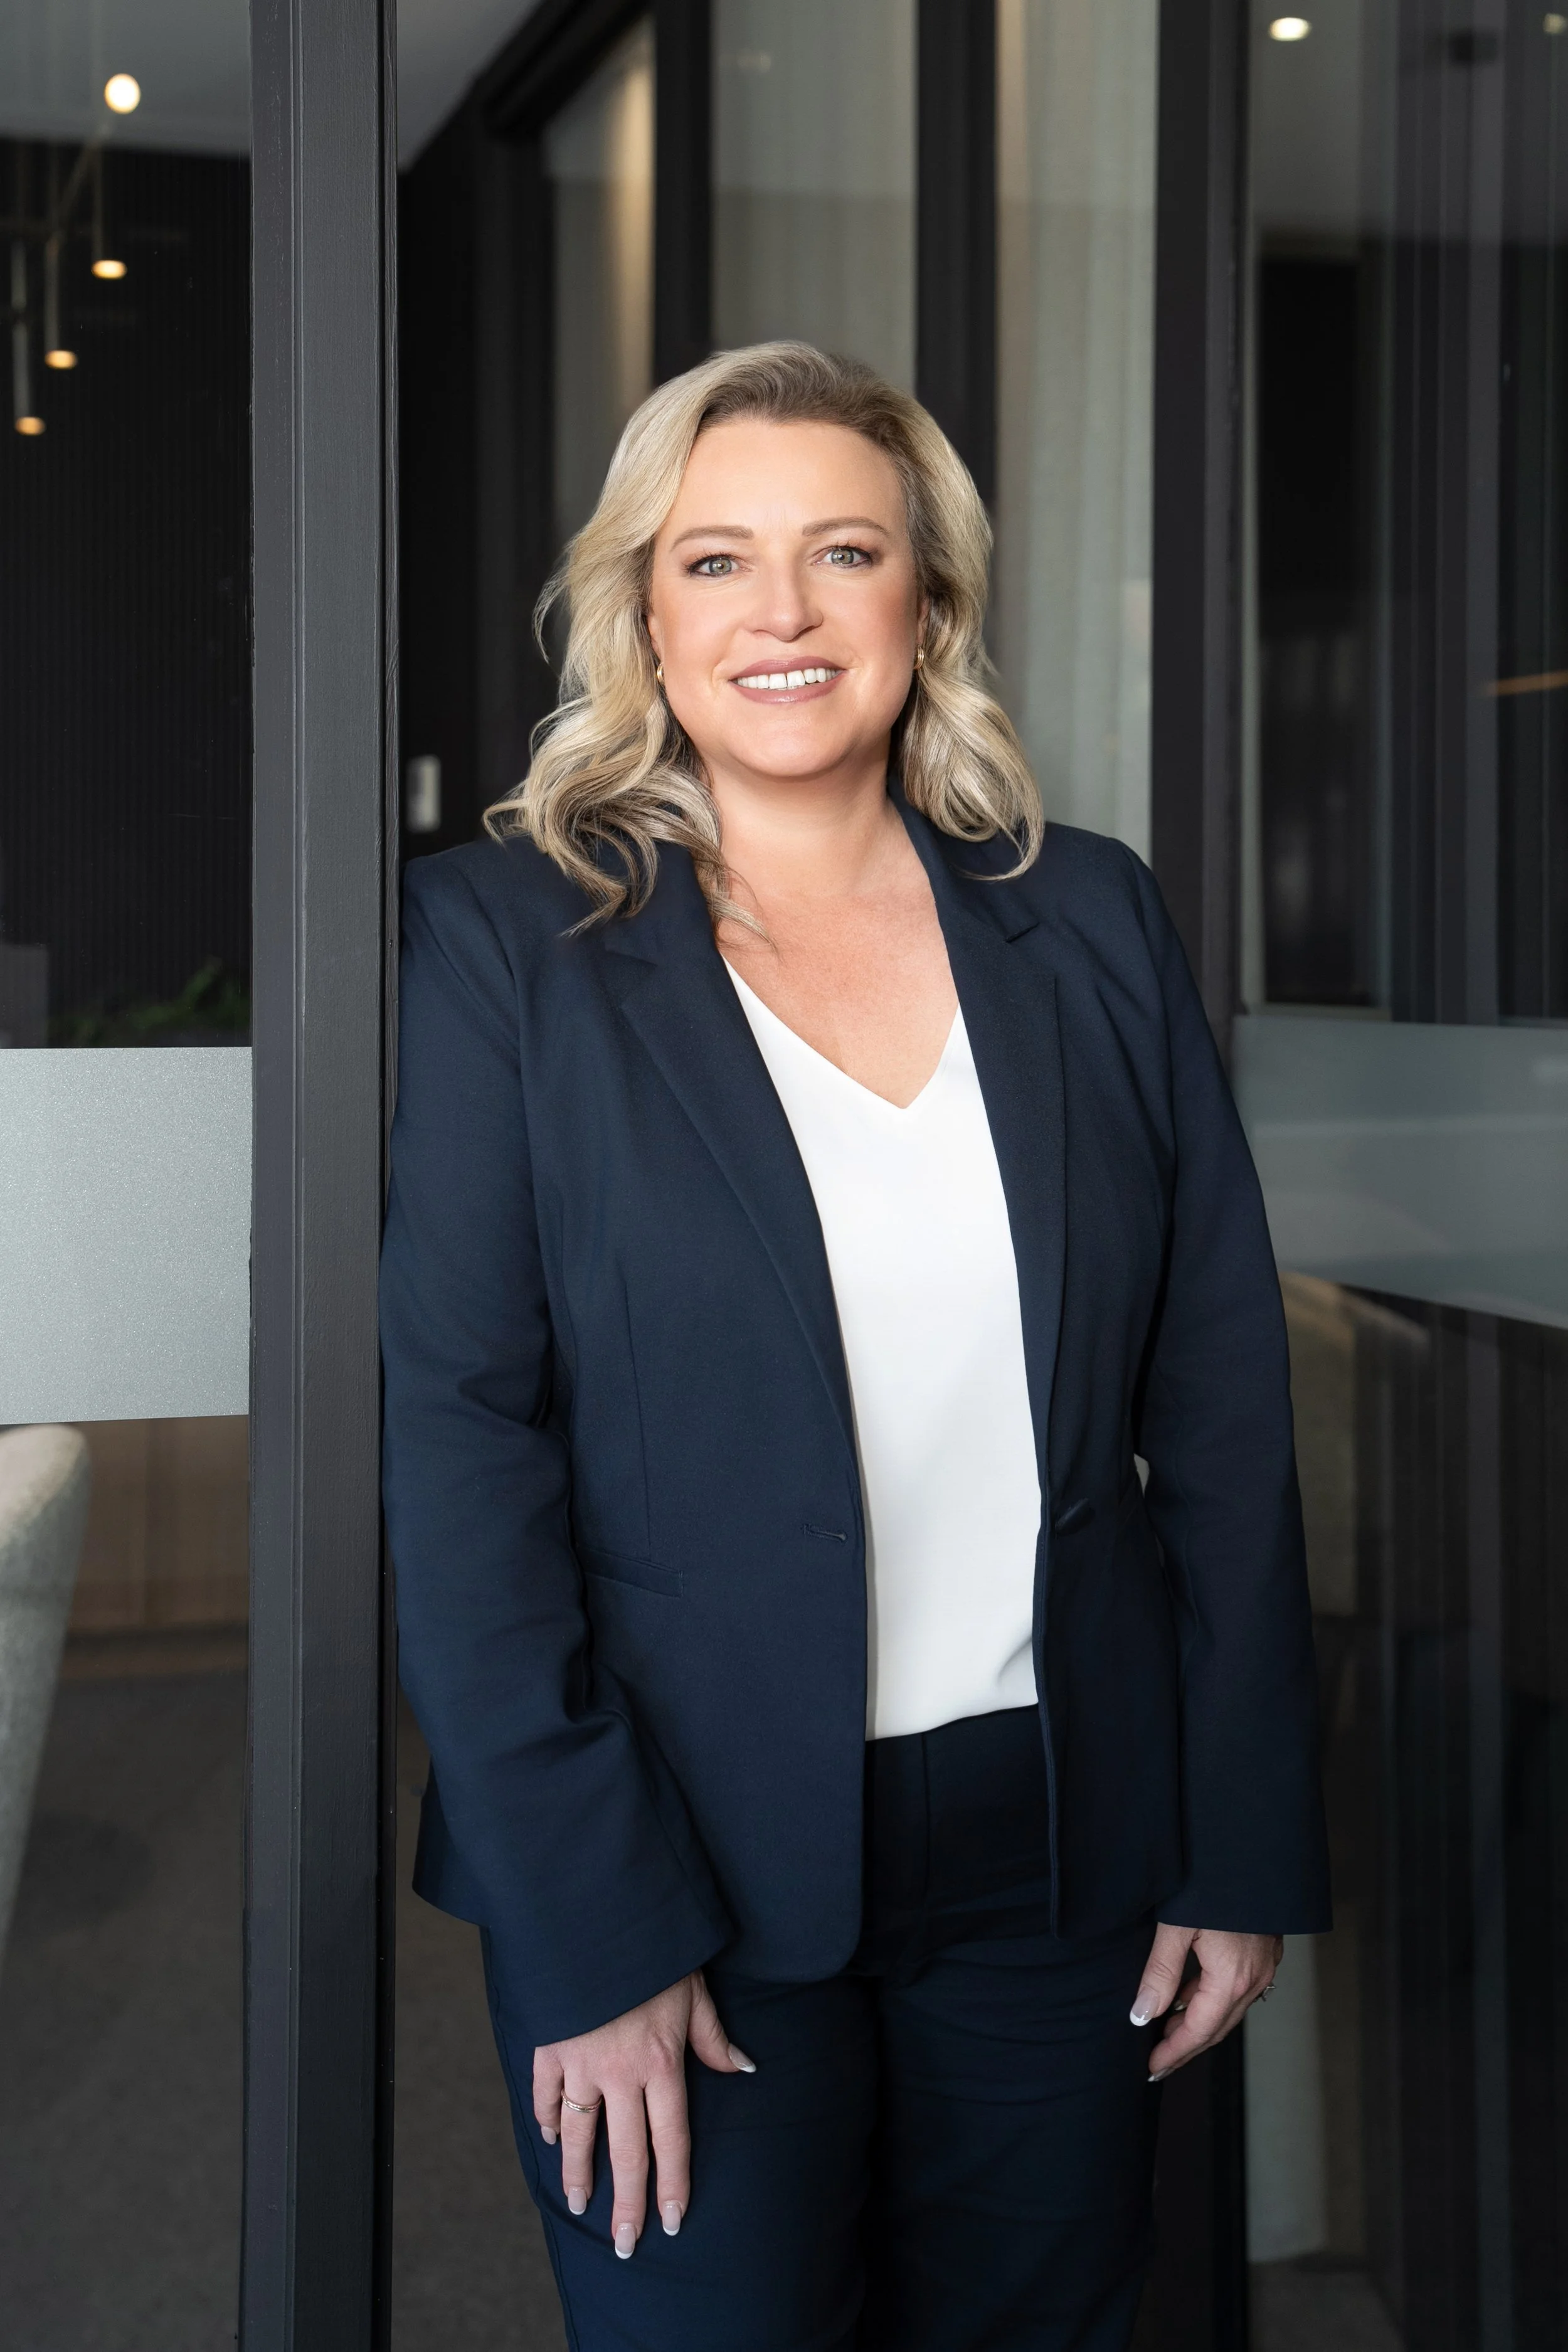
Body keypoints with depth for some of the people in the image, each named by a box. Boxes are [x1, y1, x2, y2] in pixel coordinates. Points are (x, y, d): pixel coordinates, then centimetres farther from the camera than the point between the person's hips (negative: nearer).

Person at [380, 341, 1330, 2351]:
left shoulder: (1089, 924, 4)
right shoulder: (503, 940, -6)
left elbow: (1223, 1402, 5)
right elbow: (453, 1444, -10)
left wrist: (1247, 1845, 3)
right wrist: (586, 1932, -14)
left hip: (1061, 1851, 3)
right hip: (685, 1865, -3)